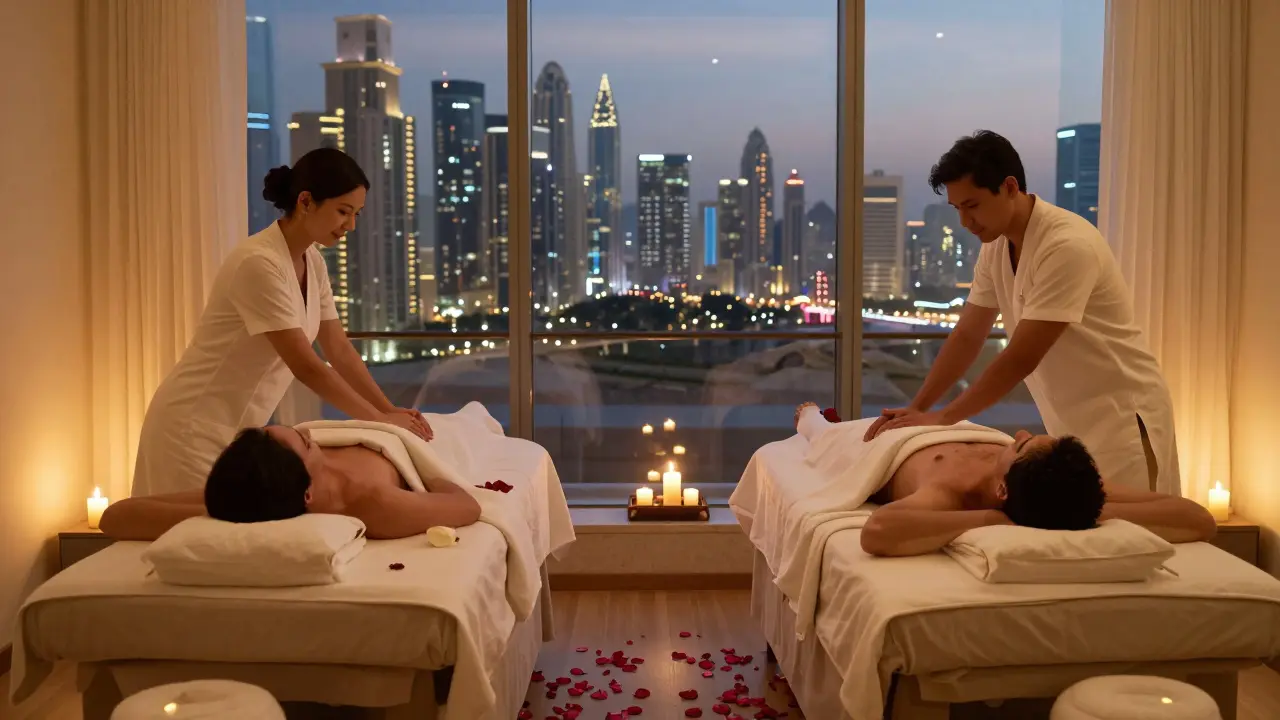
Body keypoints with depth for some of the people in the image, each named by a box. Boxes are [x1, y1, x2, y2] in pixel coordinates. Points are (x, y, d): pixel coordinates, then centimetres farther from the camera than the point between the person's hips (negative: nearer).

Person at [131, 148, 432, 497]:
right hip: (196, 425, -8)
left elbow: (340, 351, 5)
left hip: (241, 426, 9)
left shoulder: (313, 263, 2)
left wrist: (391, 412, -5)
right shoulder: (260, 263, -25)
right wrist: (380, 420, -19)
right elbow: (306, 366, -25)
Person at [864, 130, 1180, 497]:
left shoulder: (1067, 246, -25)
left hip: (1120, 416, -7)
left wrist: (942, 417, -19)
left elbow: (1022, 358, -25)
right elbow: (966, 337, 5)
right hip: (1070, 424, 7)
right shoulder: (995, 248, 1)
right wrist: (916, 410, -4)